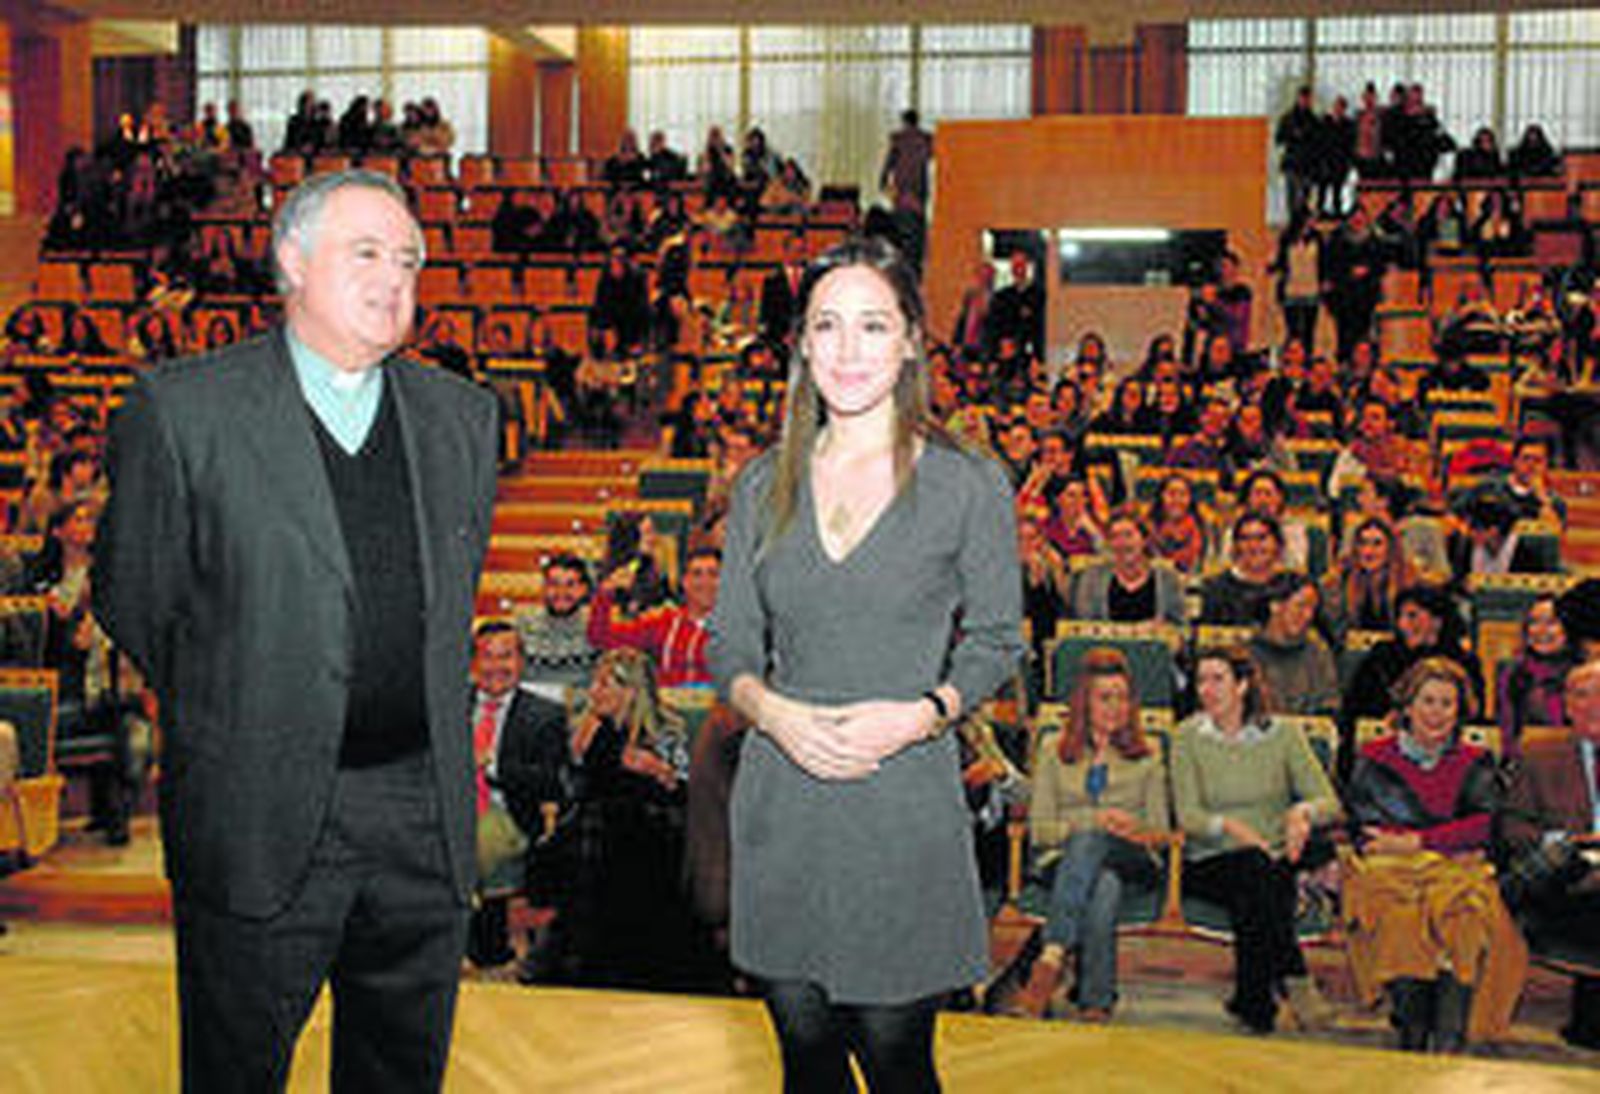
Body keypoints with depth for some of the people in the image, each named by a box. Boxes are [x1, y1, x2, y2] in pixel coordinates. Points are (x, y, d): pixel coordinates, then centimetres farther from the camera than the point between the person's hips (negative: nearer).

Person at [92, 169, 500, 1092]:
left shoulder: (464, 415, 7)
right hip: (259, 819, -3)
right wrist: (227, 713, 8)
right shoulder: (183, 409, -6)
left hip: (424, 816, 4)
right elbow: (133, 599, 1)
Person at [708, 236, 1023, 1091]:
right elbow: (731, 642, 10)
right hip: (781, 799, 3)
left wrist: (920, 714, -14)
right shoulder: (764, 486, 7)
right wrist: (772, 709, -11)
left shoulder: (969, 487, -2)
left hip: (904, 803, -3)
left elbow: (997, 641, 4)